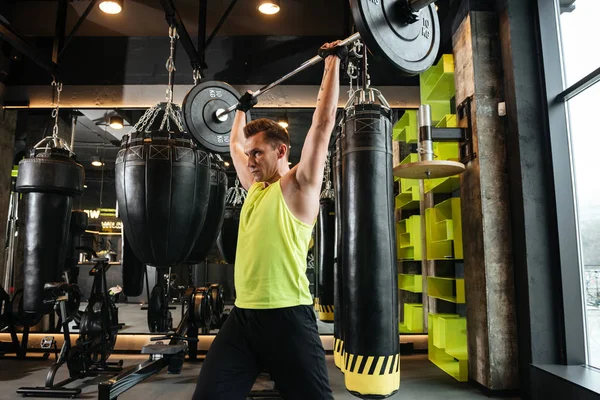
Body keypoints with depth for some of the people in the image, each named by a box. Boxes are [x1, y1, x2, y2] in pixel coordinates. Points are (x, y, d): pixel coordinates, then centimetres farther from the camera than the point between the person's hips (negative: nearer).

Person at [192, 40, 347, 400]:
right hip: (243, 316, 7)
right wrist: (243, 108, 42)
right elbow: (235, 144, 32)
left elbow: (324, 122, -8)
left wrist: (333, 62, -1)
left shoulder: (298, 185, -4)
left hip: (286, 317, -6)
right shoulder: (255, 188, 15)